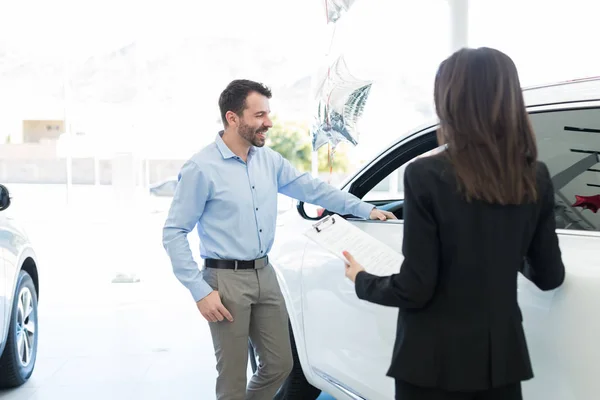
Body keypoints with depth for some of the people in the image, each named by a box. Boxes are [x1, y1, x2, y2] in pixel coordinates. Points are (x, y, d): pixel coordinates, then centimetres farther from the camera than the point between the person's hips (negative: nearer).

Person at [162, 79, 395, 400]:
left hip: (265, 275, 7)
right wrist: (200, 291, -17)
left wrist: (365, 209, 11)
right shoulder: (201, 168, -13)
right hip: (227, 280, -6)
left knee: (280, 364, 13)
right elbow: (174, 233, -11)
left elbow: (311, 188, 15)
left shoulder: (269, 160, 6)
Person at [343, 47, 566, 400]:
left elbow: (414, 289, -14)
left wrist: (361, 281, 5)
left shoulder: (427, 175, -16)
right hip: (502, 355, 4)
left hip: (437, 360, -4)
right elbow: (549, 276, 7)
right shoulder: (536, 178, -2)